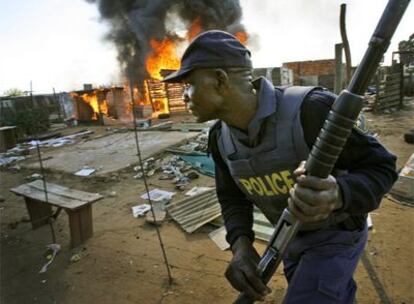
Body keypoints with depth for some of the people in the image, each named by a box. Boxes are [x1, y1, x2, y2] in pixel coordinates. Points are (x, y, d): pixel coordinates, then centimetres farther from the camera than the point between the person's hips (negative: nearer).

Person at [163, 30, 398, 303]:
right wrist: (241, 246, -24)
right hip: (290, 237, 6)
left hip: (335, 233, -5)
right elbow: (233, 198, -3)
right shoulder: (220, 138, -14)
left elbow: (380, 167, -24)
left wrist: (336, 196, -47)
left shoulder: (310, 109, -34)